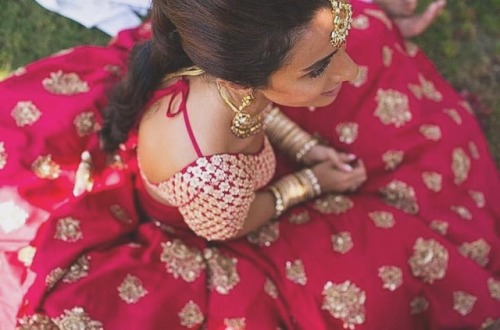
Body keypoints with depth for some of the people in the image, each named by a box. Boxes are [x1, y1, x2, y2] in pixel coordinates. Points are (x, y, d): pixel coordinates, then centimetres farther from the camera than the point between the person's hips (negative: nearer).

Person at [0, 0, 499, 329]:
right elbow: (229, 229, -23)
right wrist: (312, 180, -12)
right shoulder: (210, 177, -49)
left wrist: (304, 145, -10)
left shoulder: (227, 65, -32)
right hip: (189, 233, -5)